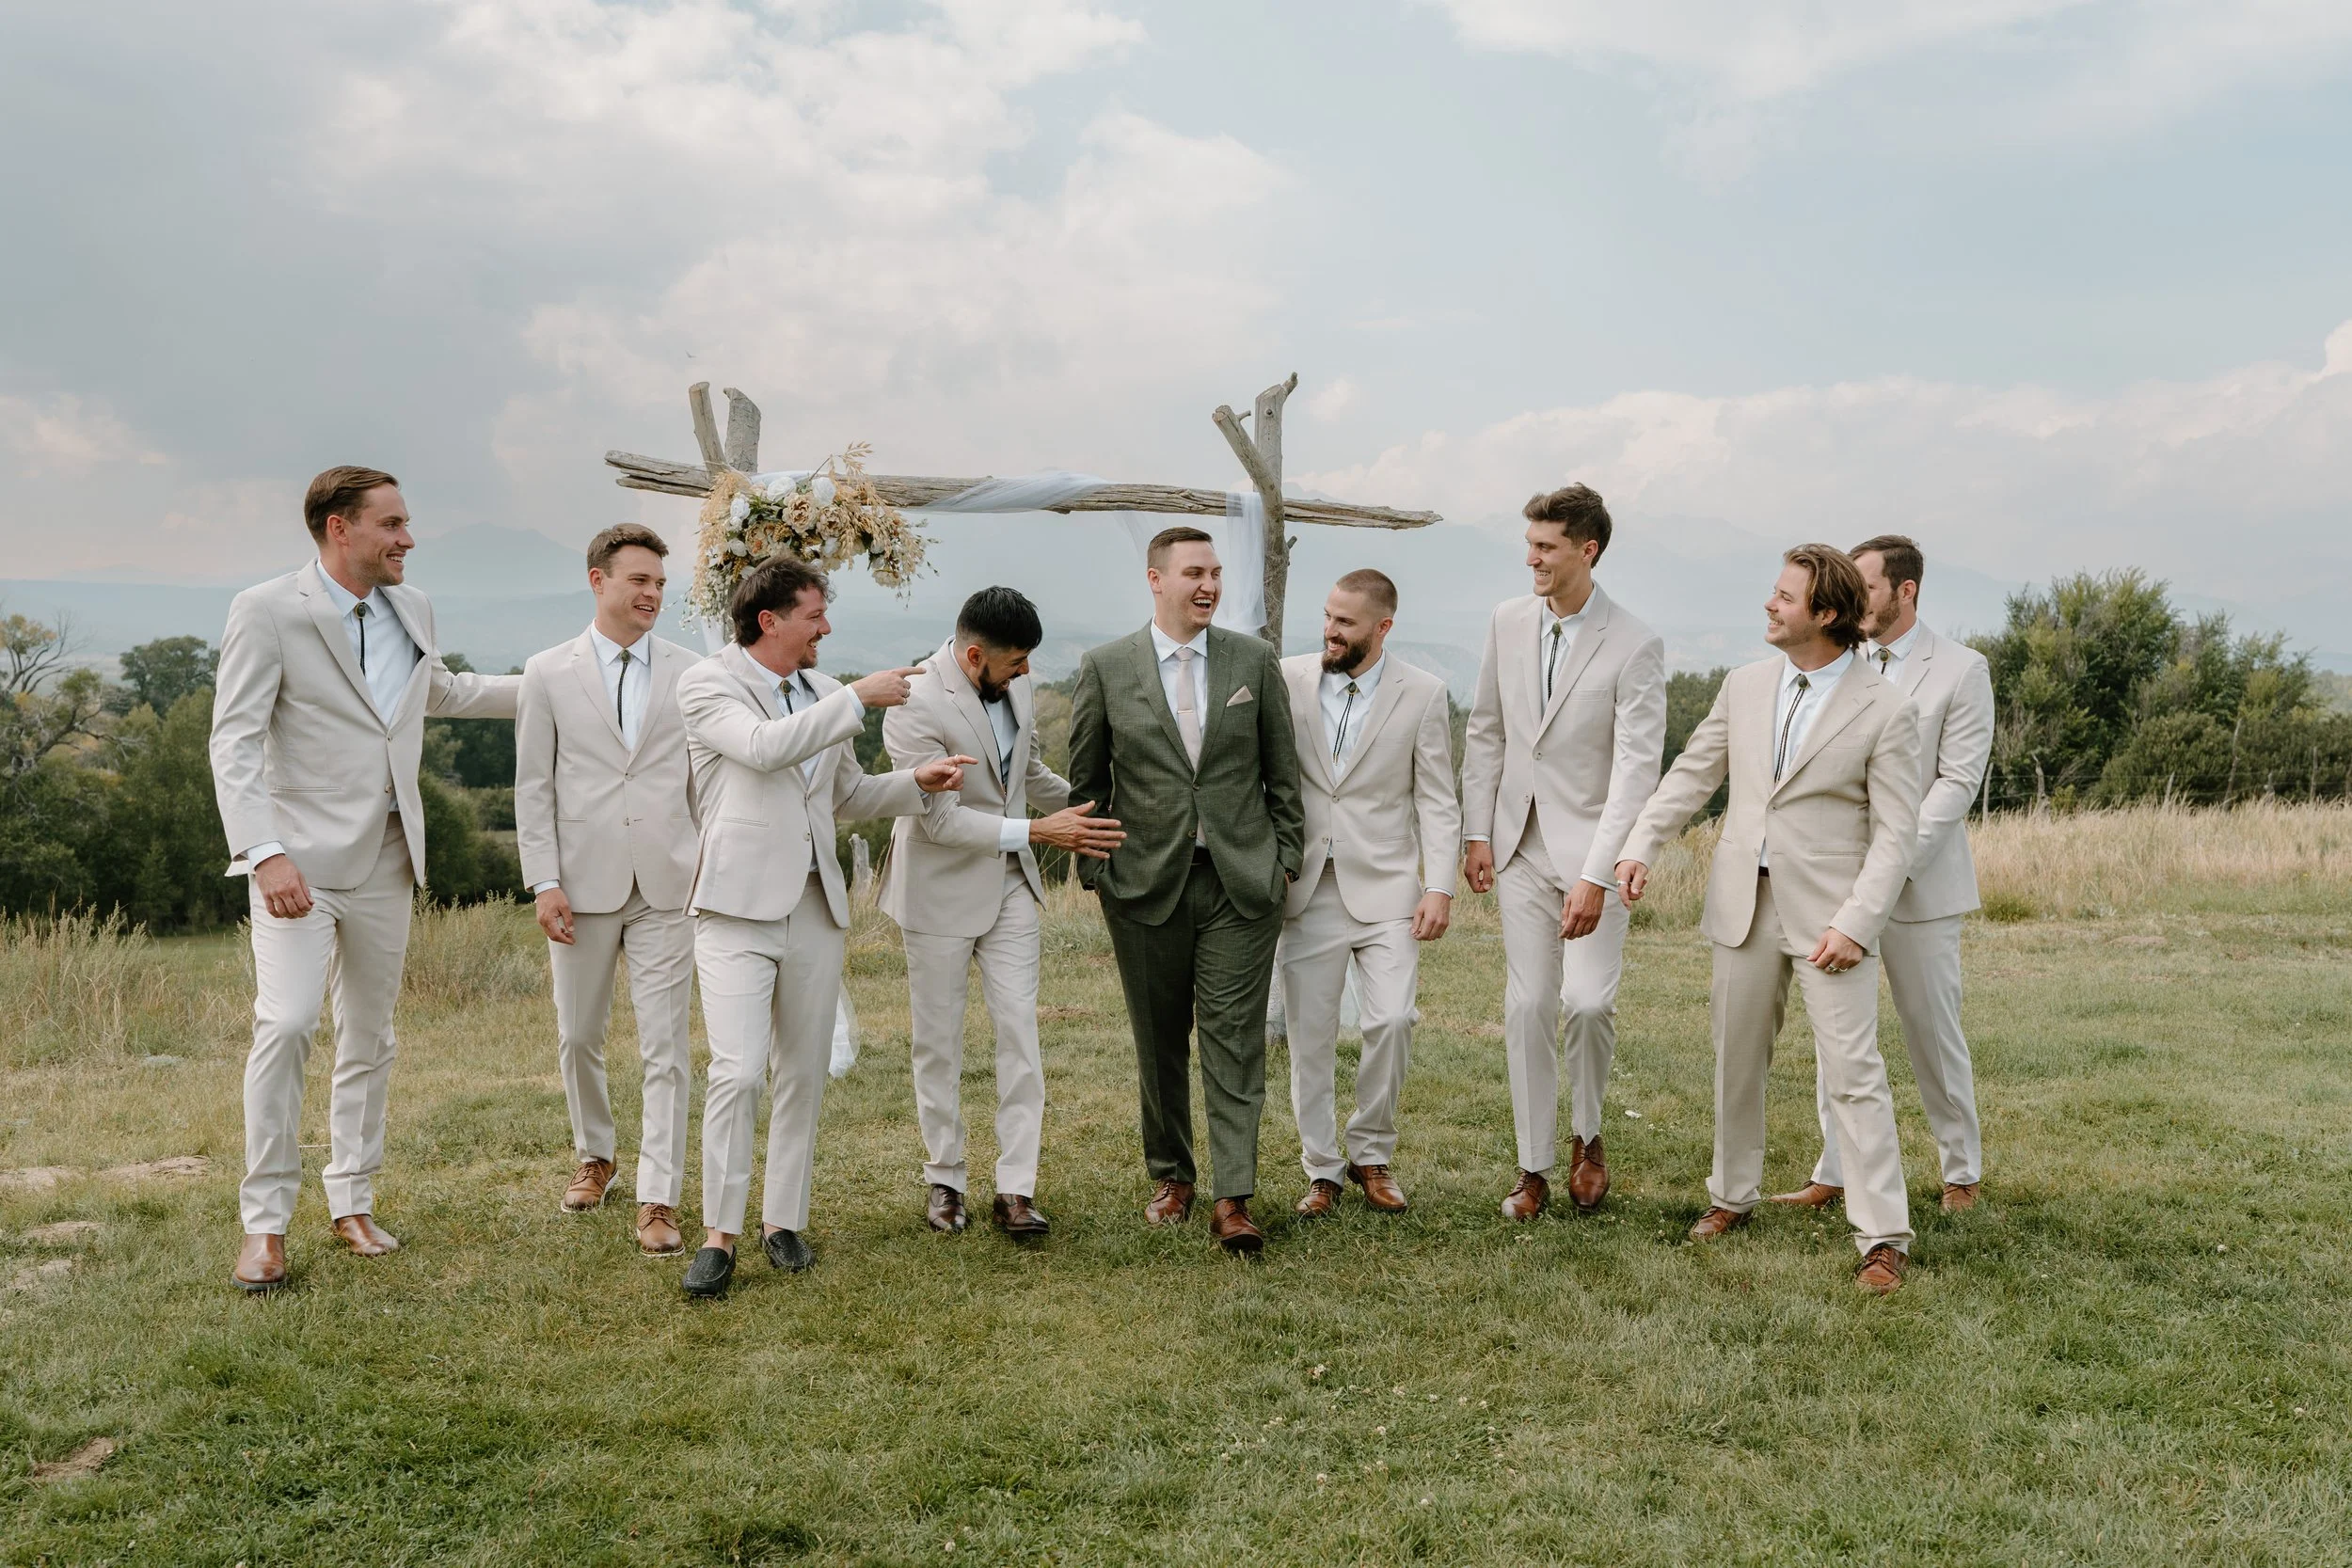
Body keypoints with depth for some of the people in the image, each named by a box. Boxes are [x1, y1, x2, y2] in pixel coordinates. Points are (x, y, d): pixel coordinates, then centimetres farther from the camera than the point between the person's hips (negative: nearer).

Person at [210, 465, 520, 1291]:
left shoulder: (411, 609, 9)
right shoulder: (266, 612, -10)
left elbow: (439, 691, 29)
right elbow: (235, 742, -15)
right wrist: (266, 853, -26)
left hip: (385, 858, 6)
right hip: (300, 859, -6)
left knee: (369, 1037, 11)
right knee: (286, 1024, -16)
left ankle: (352, 1202, 22)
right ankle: (265, 1223, -5)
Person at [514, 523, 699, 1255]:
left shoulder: (689, 673, 4)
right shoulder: (549, 673, 3)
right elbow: (534, 788, 2)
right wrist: (543, 880, -5)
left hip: (666, 885, 0)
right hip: (583, 884, 1)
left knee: (665, 1045, -3)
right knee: (578, 1036, 13)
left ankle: (659, 1199, 2)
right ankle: (593, 1153, 37)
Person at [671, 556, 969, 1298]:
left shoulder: (825, 694, 16)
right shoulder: (706, 684, -2)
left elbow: (850, 796, 25)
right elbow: (762, 747, -22)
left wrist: (917, 780, 7)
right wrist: (858, 699, -19)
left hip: (815, 906, 6)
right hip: (738, 907, -6)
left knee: (804, 1074, 8)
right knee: (737, 1072, -13)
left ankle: (784, 1221, 20)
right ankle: (718, 1236, -5)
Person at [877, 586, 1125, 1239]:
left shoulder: (1015, 687, -1)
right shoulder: (914, 705, -22)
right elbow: (940, 819, -24)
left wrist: (1089, 806, 13)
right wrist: (1039, 831, -25)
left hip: (1008, 884, 5)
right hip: (941, 887, -5)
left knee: (1020, 1031, -2)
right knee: (938, 1040, 8)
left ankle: (1016, 1189, 2)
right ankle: (945, 1179, 23)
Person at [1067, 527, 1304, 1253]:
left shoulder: (1255, 660, 3)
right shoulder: (1105, 668, 0)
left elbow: (1282, 773, 8)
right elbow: (1085, 782, 6)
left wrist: (1284, 861, 4)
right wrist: (1094, 869, 2)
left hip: (1241, 882, 0)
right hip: (1146, 884, 0)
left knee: (1235, 1041, -4)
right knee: (1159, 1040, 11)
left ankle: (1232, 1199, -3)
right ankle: (1171, 1176, 28)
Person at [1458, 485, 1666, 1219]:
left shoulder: (1635, 647, -12)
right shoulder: (1508, 622, 4)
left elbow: (1637, 769, -16)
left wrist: (1595, 875, -22)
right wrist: (1477, 832, 5)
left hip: (1591, 849, -4)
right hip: (1521, 847, 4)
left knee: (1587, 1000, -13)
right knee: (1527, 1006, 5)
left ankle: (1587, 1135, 15)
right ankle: (1533, 1168, 15)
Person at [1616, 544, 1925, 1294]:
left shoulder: (1884, 710, -8)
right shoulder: (1746, 684, 6)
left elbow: (1895, 833, -10)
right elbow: (1692, 774, 11)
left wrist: (1855, 925, -18)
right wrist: (1640, 845, -2)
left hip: (1829, 914, -5)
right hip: (1744, 903, 5)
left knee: (1853, 1071, -6)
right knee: (1737, 1059, 15)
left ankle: (1883, 1237, 0)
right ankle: (1733, 1195, 32)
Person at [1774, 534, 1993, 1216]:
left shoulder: (1961, 669, -4)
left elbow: (1957, 781, -10)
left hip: (1918, 884, -4)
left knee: (1932, 1031, 5)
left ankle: (1962, 1173, 21)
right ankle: (1834, 1174, 15)